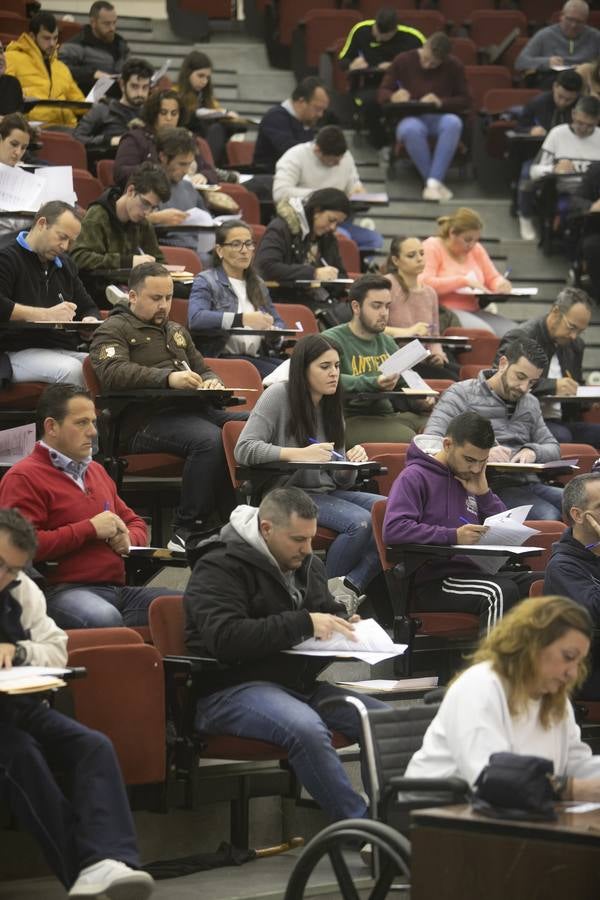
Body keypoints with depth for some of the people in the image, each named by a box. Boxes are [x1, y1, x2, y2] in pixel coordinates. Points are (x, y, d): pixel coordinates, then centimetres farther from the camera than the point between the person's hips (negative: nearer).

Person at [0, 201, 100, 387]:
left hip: (67, 351, 7)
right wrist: (46, 315, -19)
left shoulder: (64, 264, 25)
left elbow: (89, 307, 33)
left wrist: (91, 322, 7)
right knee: (70, 370, -37)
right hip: (20, 352, -7)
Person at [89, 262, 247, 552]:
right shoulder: (113, 330, 7)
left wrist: (211, 382, 7)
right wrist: (168, 378, -27)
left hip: (193, 410, 7)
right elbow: (113, 373, -12)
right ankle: (186, 532, -29)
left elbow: (204, 370, 35)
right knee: (209, 439, -37)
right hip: (147, 419, -7)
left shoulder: (176, 331, 32)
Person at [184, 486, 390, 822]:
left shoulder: (307, 565, 18)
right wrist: (304, 624, -22)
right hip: (232, 689, -8)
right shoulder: (219, 568, -8)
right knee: (306, 728, -37)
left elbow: (331, 611, 33)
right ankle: (362, 824, -34)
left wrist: (345, 626, 6)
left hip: (300, 685, 8)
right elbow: (225, 638, -22)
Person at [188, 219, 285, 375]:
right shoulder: (205, 281, 3)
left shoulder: (258, 285, 26)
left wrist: (274, 333, -2)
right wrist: (242, 319, -24)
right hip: (223, 357, -6)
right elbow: (195, 318, -15)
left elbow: (279, 323, 25)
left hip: (258, 357, 6)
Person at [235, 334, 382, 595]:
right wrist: (299, 454, -24)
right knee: (361, 522, -30)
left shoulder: (332, 406, 16)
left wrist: (350, 463, -9)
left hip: (328, 493, 7)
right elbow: (243, 449, -14)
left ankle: (349, 588, -24)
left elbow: (341, 481, 16)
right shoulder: (279, 395, -3)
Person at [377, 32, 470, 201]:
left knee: (453, 123, -38)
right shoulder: (403, 61, 1)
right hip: (412, 118, 0)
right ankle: (436, 182, -31)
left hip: (441, 118, 0)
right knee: (411, 129, -40)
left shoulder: (454, 66, 1)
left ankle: (433, 182, -39)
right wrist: (393, 96, -21)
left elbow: (465, 101, 2)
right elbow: (381, 93, 5)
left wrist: (442, 102, -19)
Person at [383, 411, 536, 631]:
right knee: (502, 592, -33)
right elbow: (393, 529, -17)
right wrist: (453, 536, -23)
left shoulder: (470, 479, 22)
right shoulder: (416, 477, -1)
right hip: (432, 583, -8)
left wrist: (483, 493, 5)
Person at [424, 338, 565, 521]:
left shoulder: (530, 404, 24)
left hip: (529, 484, 7)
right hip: (492, 487, -7)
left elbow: (553, 448, 24)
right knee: (548, 516, -34)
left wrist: (533, 451, -2)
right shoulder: (462, 394, 2)